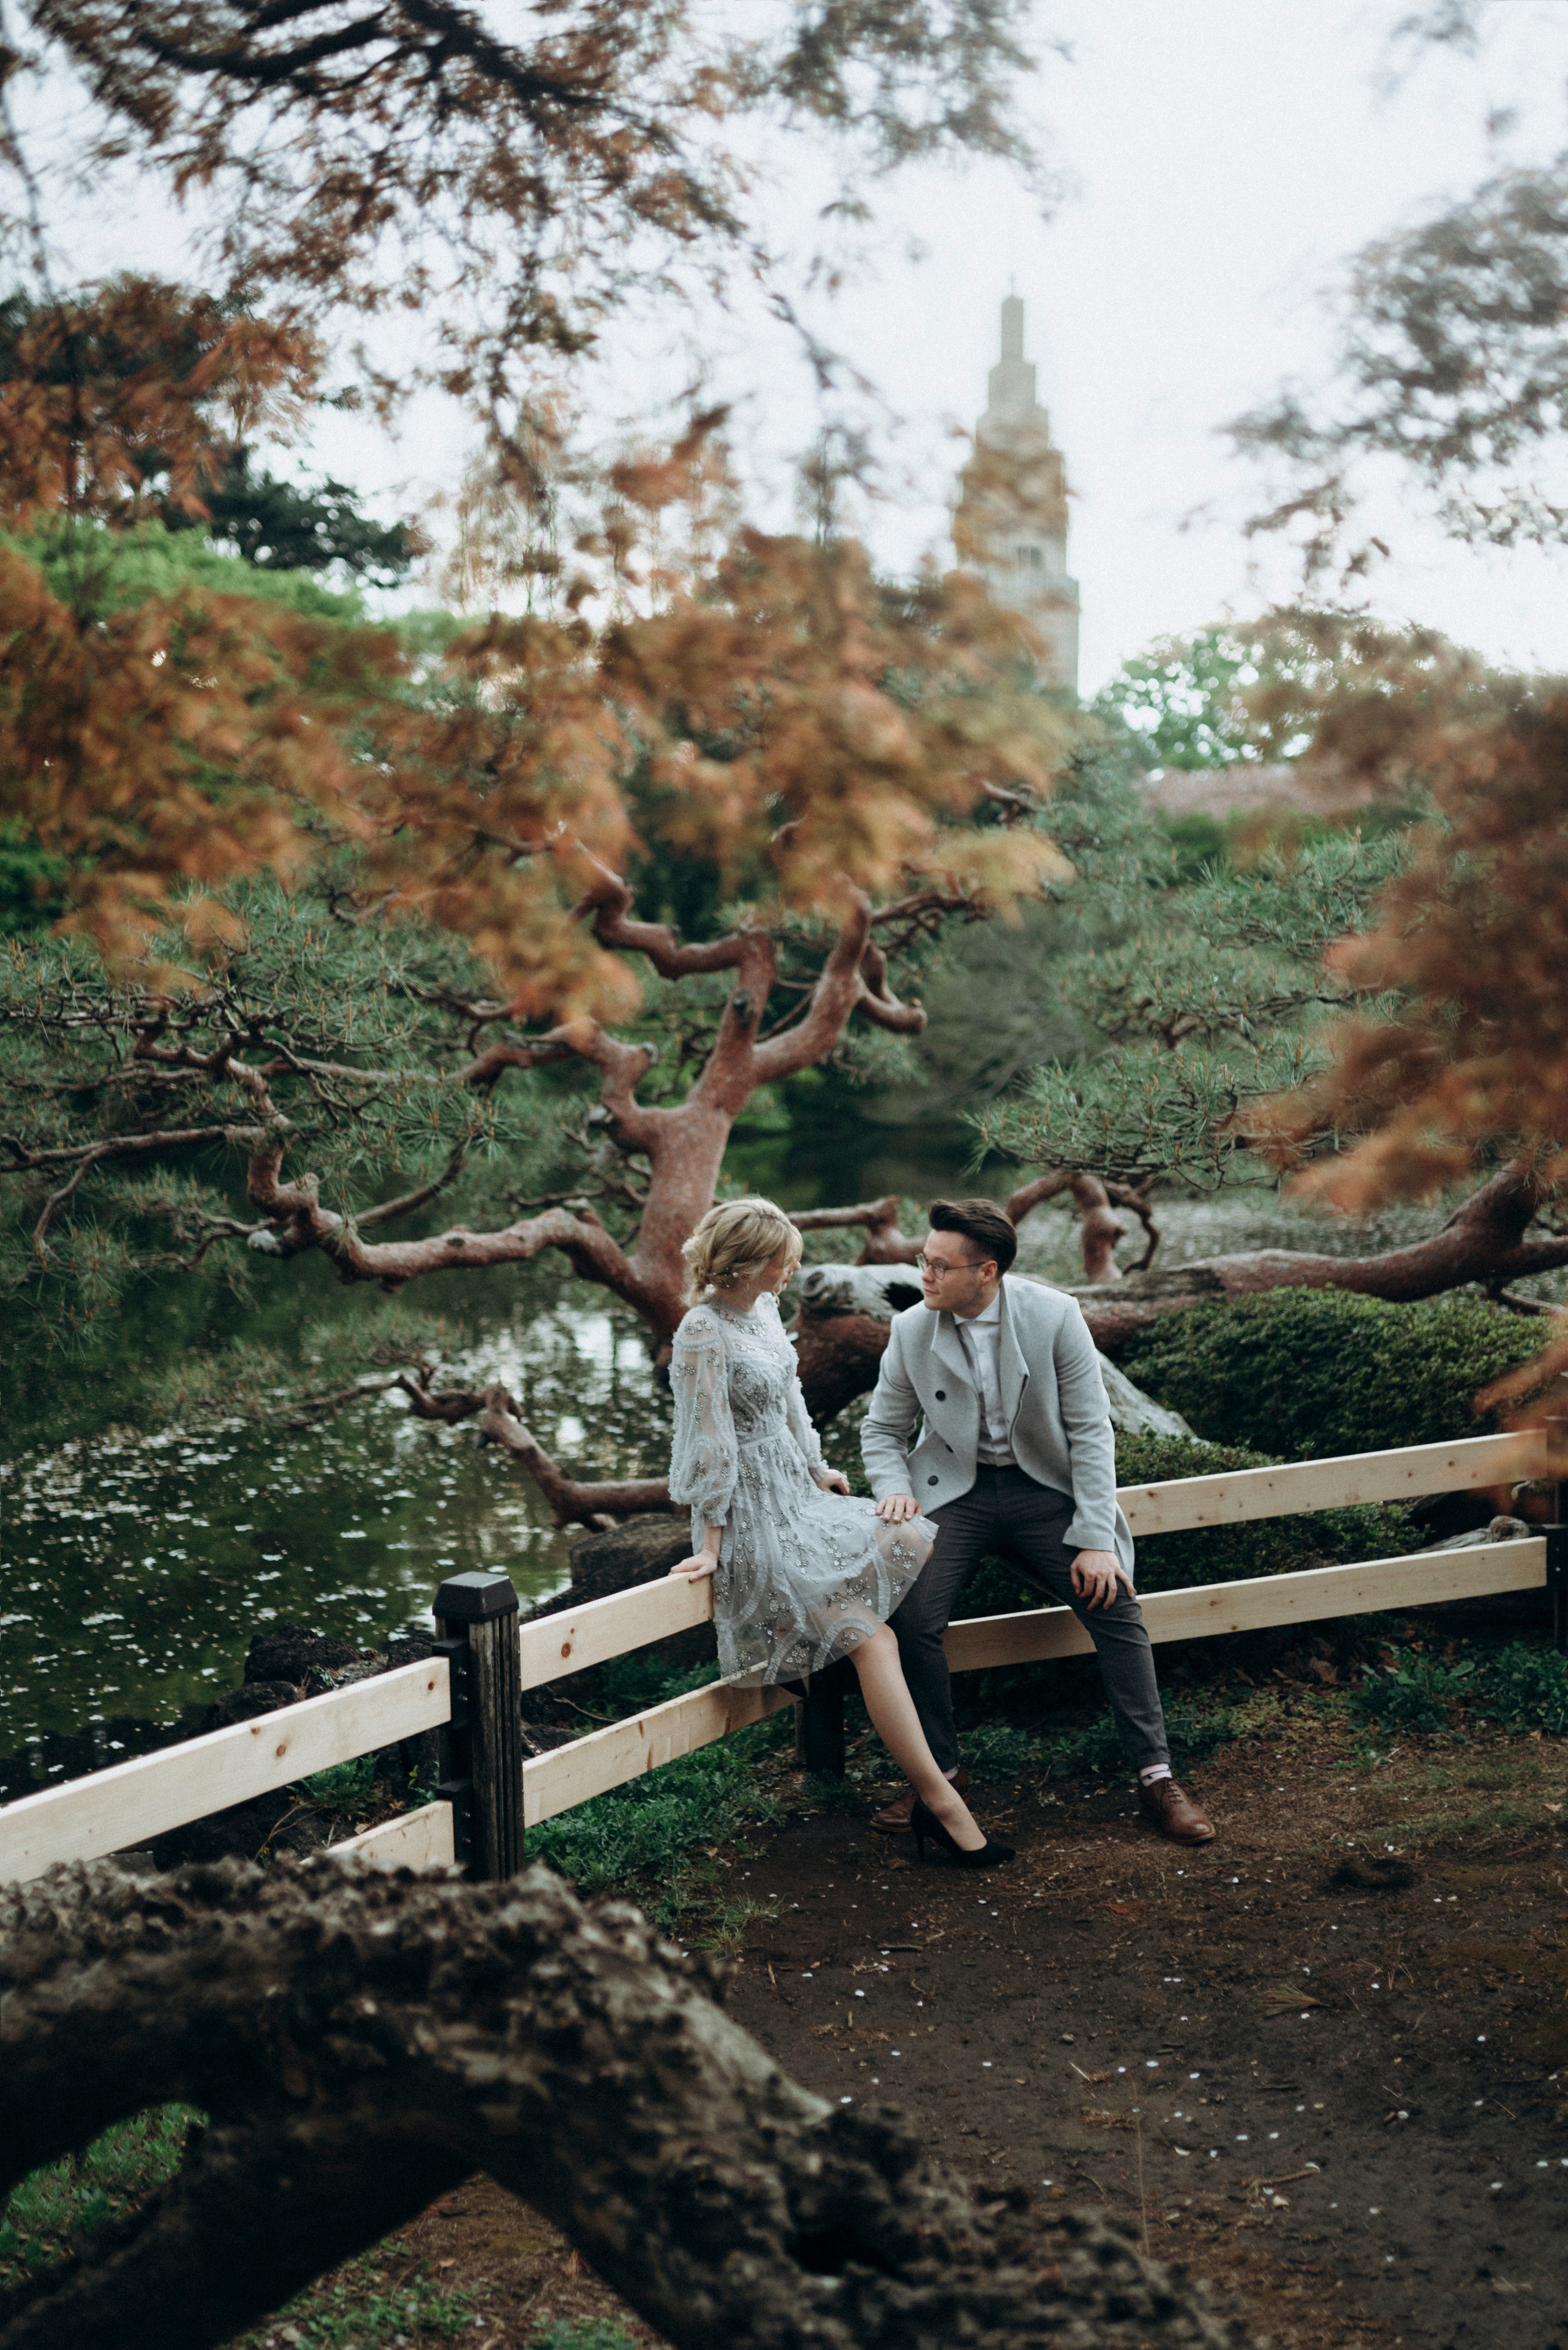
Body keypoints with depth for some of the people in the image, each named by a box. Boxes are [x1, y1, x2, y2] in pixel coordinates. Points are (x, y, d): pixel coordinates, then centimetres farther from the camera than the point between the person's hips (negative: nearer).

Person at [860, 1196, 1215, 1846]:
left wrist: (1097, 1539, -16)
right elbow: (881, 1429, 6)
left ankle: (1156, 1778, -1)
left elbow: (1091, 1430, -10)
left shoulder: (1053, 1316, -14)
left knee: (1115, 1609, -15)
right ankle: (941, 1771, 2)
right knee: (911, 1619, -19)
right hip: (955, 1490, 1)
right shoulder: (911, 1329, -8)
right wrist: (895, 1490, -16)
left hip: (1043, 1487, -1)